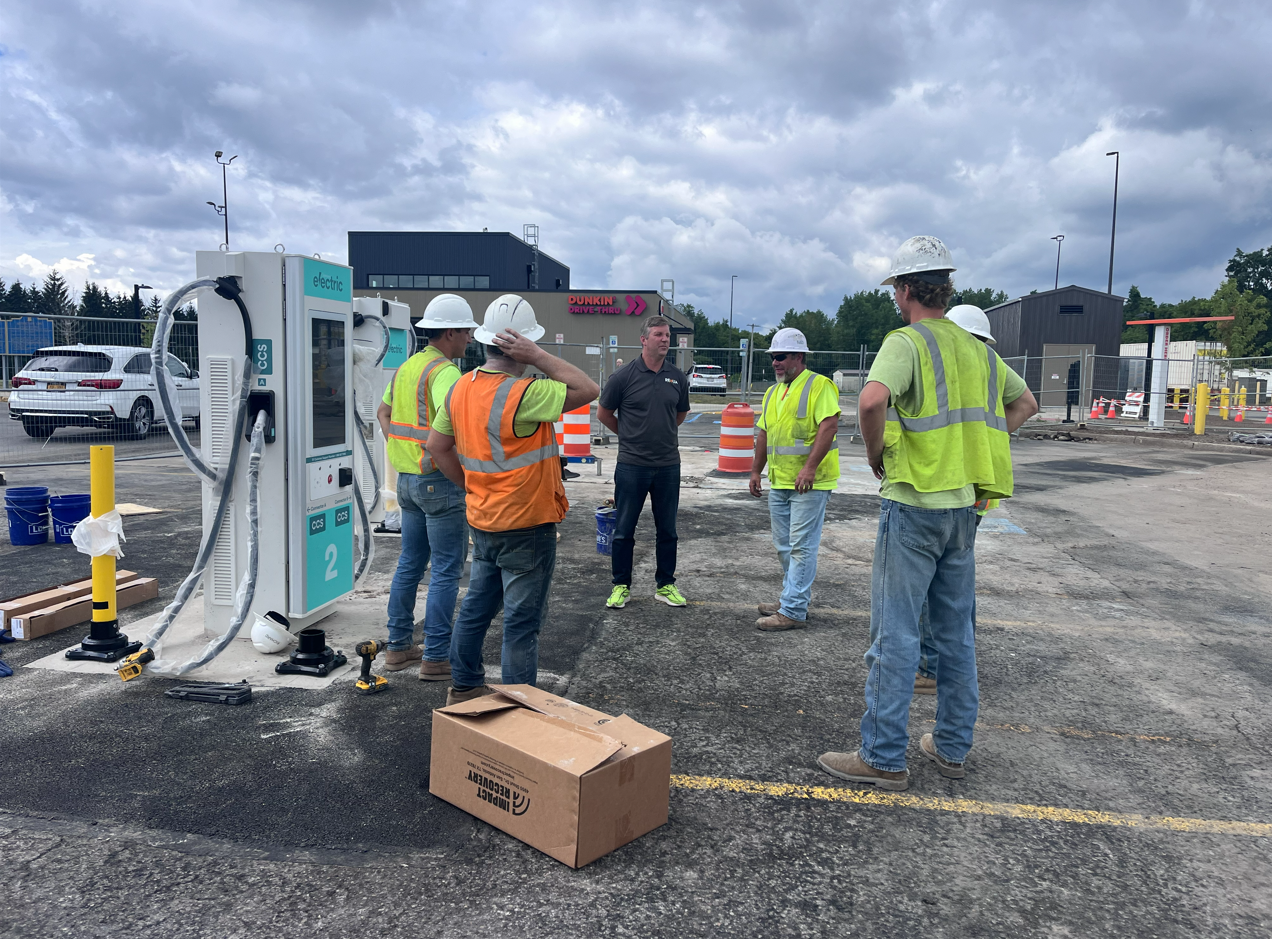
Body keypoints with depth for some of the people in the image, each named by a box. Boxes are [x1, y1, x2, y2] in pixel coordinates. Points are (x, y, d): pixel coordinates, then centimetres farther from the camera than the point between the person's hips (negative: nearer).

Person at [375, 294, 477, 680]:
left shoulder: (406, 368, 12)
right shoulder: (445, 372, -18)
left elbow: (383, 411, 22)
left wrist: (398, 444, 12)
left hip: (407, 479, 9)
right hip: (441, 481, -9)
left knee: (409, 563, 17)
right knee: (446, 571, 0)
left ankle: (399, 646, 27)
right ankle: (436, 658, 6)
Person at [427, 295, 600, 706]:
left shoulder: (461, 388, 1)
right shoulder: (523, 395, -24)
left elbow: (437, 445, 10)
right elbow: (587, 390, -19)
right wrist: (538, 357, -20)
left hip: (483, 521, 8)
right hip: (527, 526, -8)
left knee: (477, 605, 22)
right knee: (522, 620, 3)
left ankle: (464, 686, 36)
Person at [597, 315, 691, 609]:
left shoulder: (677, 378, 4)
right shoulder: (624, 376, -7)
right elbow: (603, 413, 5)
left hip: (668, 466, 3)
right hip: (631, 465, -3)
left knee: (667, 530, 10)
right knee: (624, 530, 4)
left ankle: (665, 585, 22)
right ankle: (621, 585, 17)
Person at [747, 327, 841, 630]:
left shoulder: (819, 386, -9)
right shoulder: (773, 393, 17)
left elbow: (829, 426, -19)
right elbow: (763, 433, 22)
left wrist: (810, 467, -24)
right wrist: (756, 471, 19)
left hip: (809, 483, -9)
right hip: (779, 482, 9)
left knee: (801, 546, -7)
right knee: (784, 546, 14)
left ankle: (793, 611, -4)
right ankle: (792, 599, 26)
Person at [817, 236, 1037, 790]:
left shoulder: (907, 342, -11)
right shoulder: (976, 348, 13)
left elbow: (872, 399, -32)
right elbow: (1025, 403, 27)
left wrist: (876, 454, -14)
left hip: (914, 502, -7)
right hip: (964, 503, 8)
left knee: (895, 631, -2)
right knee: (955, 629, 14)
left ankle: (884, 757, 5)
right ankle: (952, 746, 25)